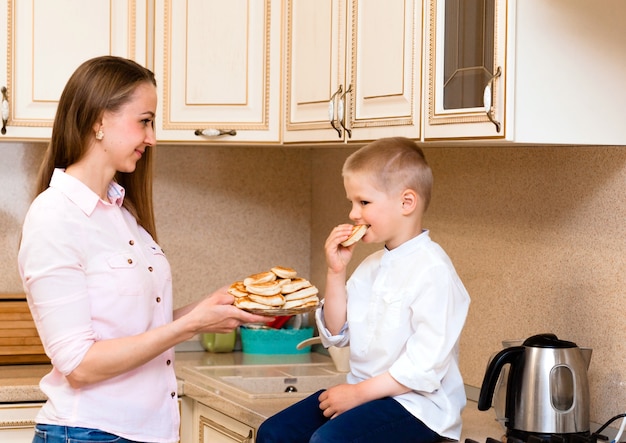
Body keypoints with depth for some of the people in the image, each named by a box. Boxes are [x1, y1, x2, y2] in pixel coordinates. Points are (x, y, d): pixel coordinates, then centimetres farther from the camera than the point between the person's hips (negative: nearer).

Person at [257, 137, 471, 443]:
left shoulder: (432, 269, -16)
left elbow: (426, 364, -21)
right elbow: (337, 335, 14)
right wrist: (336, 272, 2)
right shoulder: (370, 267, 12)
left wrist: (359, 392, -17)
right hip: (365, 393, 9)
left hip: (417, 405, -9)